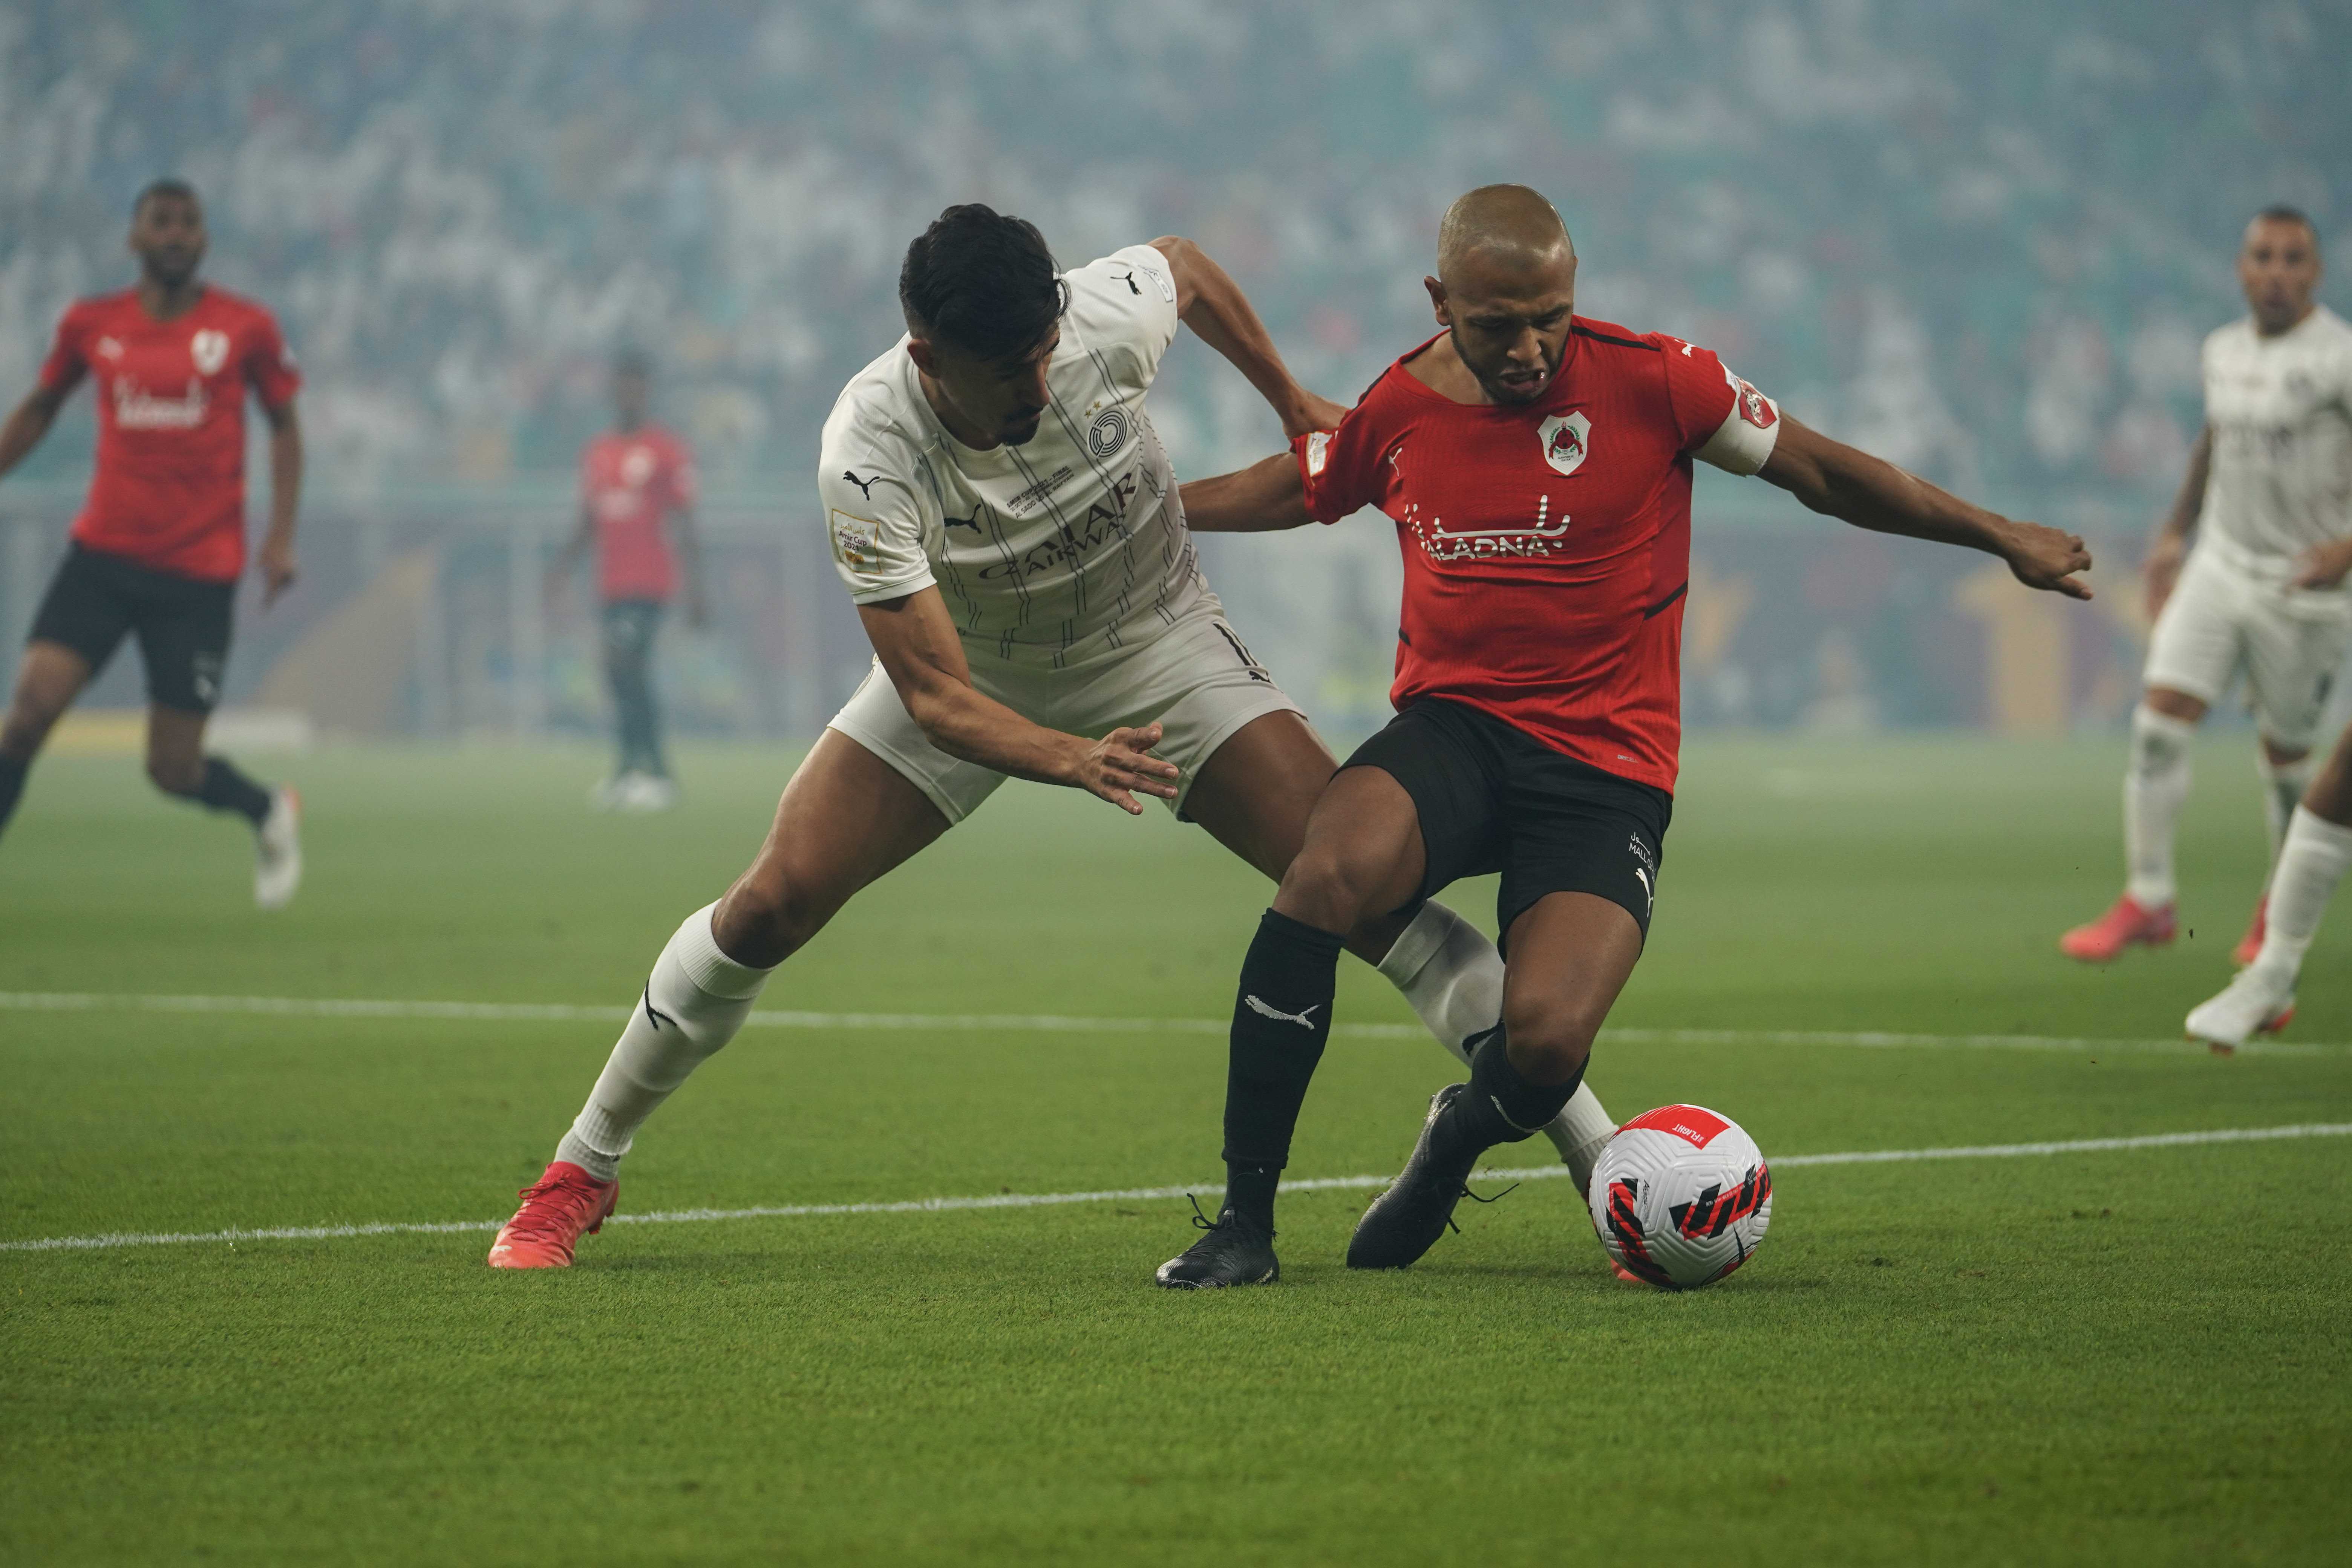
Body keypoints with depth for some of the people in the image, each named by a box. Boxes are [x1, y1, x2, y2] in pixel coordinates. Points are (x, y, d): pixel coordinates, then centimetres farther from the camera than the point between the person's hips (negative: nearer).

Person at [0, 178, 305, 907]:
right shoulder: (91, 325, 2)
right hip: (104, 557, 2)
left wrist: (281, 535, 0)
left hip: (200, 573, -2)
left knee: (174, 770, 1)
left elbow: (284, 424, 10)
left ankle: (270, 813, 34)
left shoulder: (245, 328, -2)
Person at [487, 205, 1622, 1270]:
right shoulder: (868, 457, -33)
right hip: (973, 673, -1)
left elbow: (1186, 267, -2)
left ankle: (1602, 1159, -10)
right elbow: (934, 696, -33)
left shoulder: (1107, 317, -29)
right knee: (772, 905, -14)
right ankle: (582, 1172, 8)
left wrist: (1293, 402, 7)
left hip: (1157, 650, 1)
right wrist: (1075, 762, -50)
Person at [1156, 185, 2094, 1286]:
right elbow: (1280, 492, 24)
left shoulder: (1651, 381, -6)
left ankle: (1461, 1136, 17)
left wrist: (2002, 538, 7)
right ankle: (1245, 1218, -19)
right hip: (1452, 729, 2)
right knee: (1324, 878, -32)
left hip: (1607, 766, -2)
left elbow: (1822, 473, 5)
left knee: (1547, 1043, -25)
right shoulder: (1400, 409, 3)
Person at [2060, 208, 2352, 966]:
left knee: (2286, 754, 6)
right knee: (2159, 724, -8)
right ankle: (2147, 902, 0)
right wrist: (2174, 533, 24)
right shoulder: (2225, 350, 7)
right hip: (2219, 564, 5)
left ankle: (2284, 907, 29)